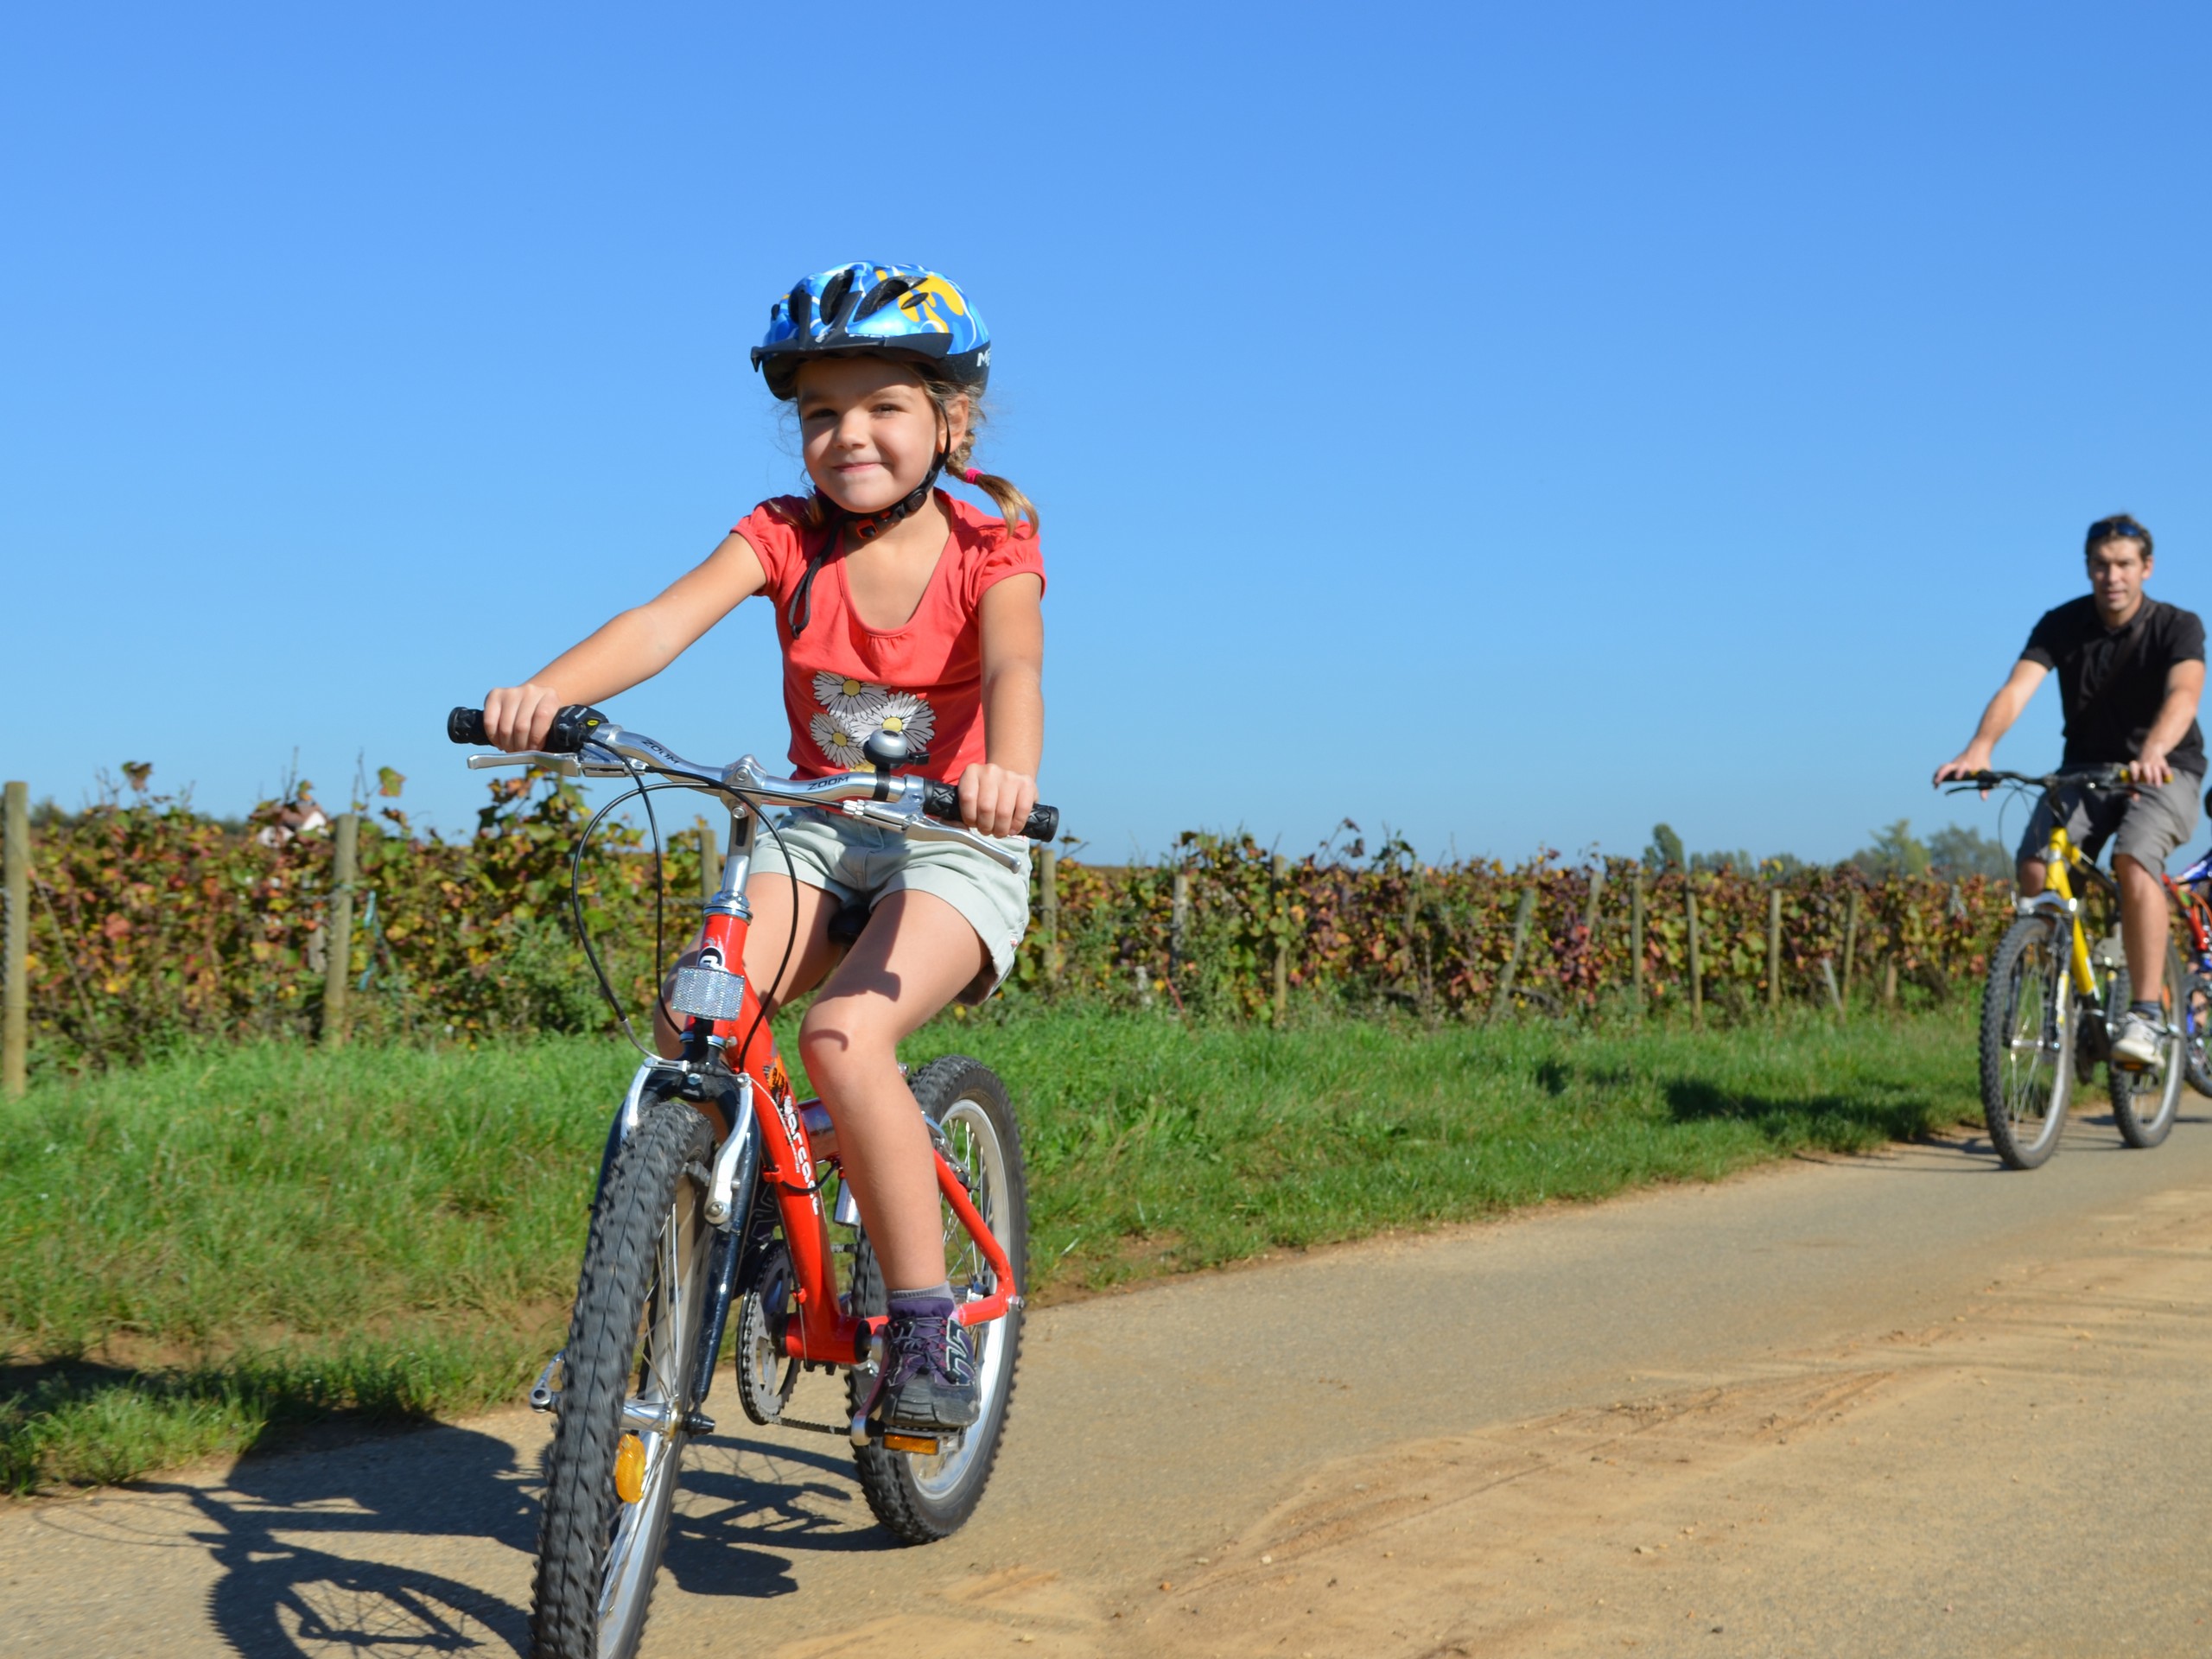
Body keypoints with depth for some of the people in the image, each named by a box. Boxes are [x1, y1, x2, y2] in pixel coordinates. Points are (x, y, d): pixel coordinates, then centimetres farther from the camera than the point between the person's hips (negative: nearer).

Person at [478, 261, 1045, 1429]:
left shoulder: (989, 556, -10)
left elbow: (1014, 670, -31)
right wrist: (548, 691, -40)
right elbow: (667, 618, -20)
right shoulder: (787, 538, -3)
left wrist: (1006, 771, -54)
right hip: (819, 836, 4)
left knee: (843, 1037, -30)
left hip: (953, 848, -4)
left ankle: (925, 1324, -17)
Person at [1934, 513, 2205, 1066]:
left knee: (2134, 859, -33)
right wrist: (1979, 748, -44)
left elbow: (2183, 693, -35)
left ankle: (2145, 1014, -28)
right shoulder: (2062, 625, -9)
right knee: (2035, 866, -22)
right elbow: (2016, 688, -23)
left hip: (2165, 770, -3)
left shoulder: (2177, 626, -15)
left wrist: (2153, 751, -56)